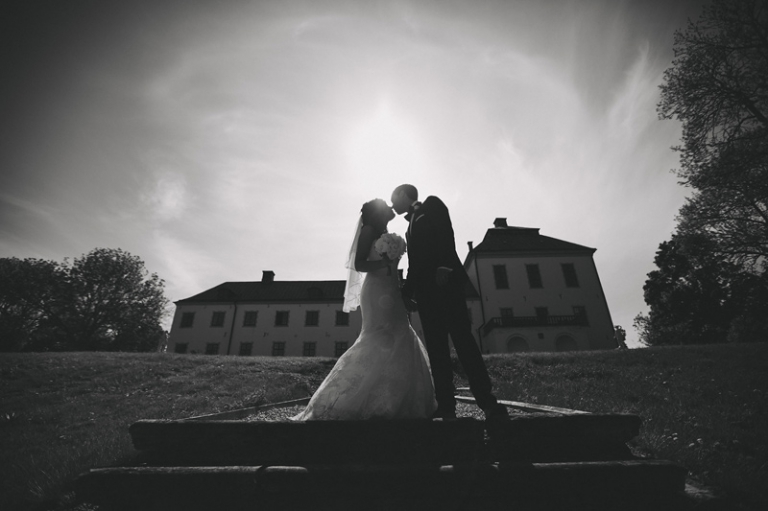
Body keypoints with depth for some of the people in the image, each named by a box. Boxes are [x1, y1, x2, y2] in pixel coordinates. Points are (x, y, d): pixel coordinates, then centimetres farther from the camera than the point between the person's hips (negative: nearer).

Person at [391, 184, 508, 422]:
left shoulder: (432, 205, 10)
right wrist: (407, 292, 13)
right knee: (436, 348, 0)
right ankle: (446, 408, 1)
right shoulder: (411, 225, 28)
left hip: (445, 281, -7)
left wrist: (443, 267, -22)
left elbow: (445, 234, -8)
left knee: (462, 339, -13)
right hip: (425, 289, 7)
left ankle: (489, 405, -10)